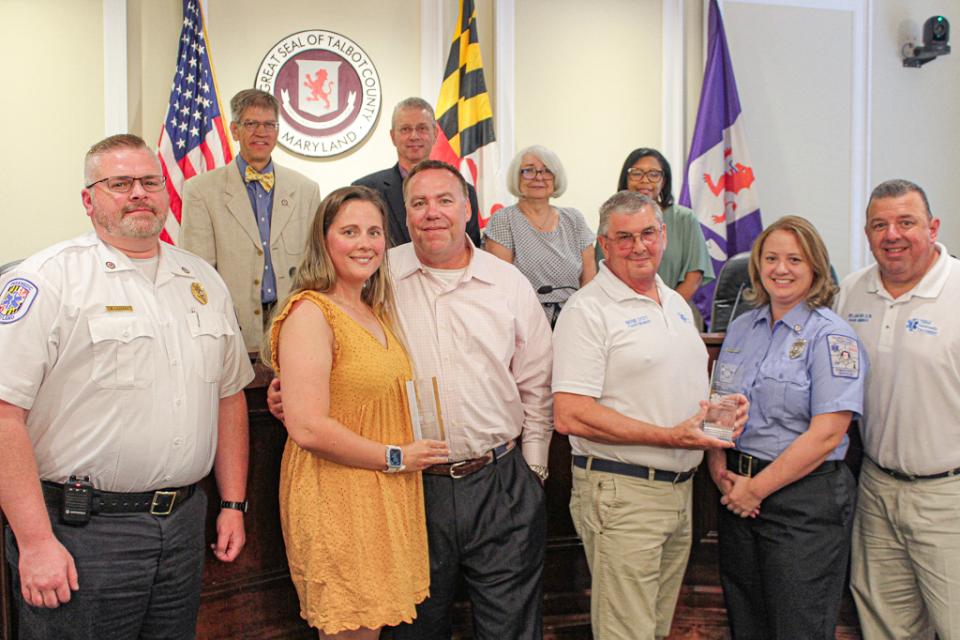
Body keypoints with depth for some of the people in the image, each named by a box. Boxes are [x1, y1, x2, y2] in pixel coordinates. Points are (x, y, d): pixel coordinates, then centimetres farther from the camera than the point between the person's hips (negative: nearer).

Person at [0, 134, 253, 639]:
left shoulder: (203, 280, 11)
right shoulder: (46, 280, -9)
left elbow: (229, 394, 15)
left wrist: (233, 504, 12)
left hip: (184, 529, 6)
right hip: (79, 529, -5)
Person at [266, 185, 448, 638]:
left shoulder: (376, 312, 14)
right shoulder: (310, 312, -14)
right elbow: (307, 428, -22)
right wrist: (395, 457, -13)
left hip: (385, 498, 8)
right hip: (336, 498, -8)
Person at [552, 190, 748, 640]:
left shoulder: (677, 303, 14)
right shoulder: (587, 310, -12)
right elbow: (569, 415, -20)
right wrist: (669, 437, -21)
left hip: (680, 489, 8)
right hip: (622, 490, -8)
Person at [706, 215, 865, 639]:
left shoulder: (831, 336, -10)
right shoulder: (741, 328, 9)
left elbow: (826, 433, -17)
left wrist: (756, 488, -15)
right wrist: (719, 469, -4)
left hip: (804, 500, -6)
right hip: (737, 493, 6)